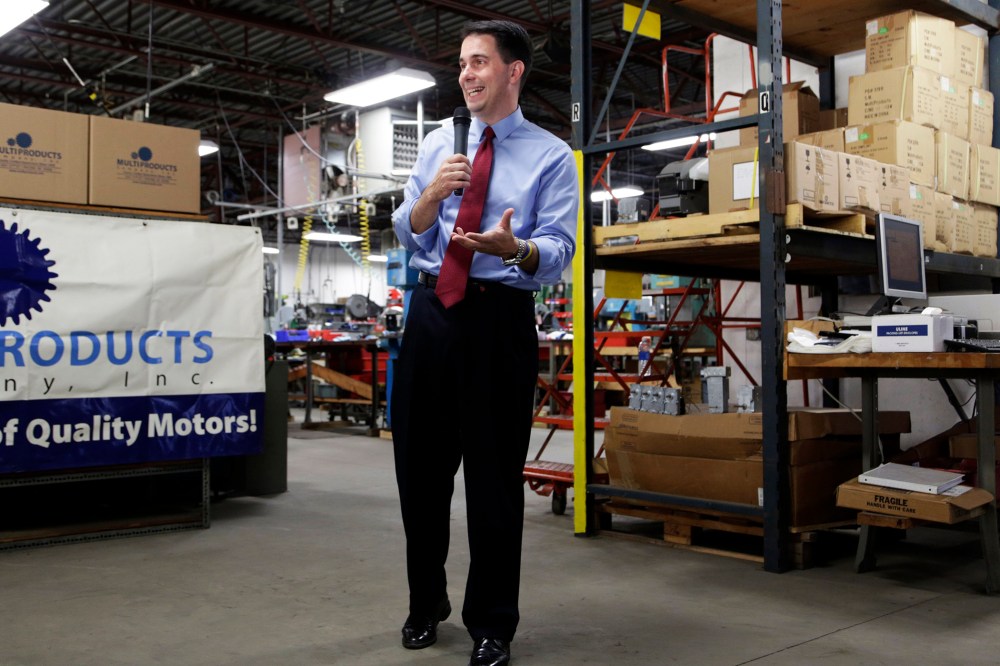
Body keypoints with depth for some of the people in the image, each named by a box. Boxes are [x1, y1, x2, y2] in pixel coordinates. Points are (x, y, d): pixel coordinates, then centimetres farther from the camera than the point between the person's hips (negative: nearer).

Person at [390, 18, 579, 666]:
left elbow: (558, 252, -9)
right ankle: (427, 604, 32)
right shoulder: (439, 142, 13)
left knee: (495, 473, 3)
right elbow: (406, 234, 12)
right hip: (432, 310, 5)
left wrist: (512, 247, -30)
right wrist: (433, 192, -8)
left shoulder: (553, 155, 0)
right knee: (420, 463, 11)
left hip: (502, 318, -4)